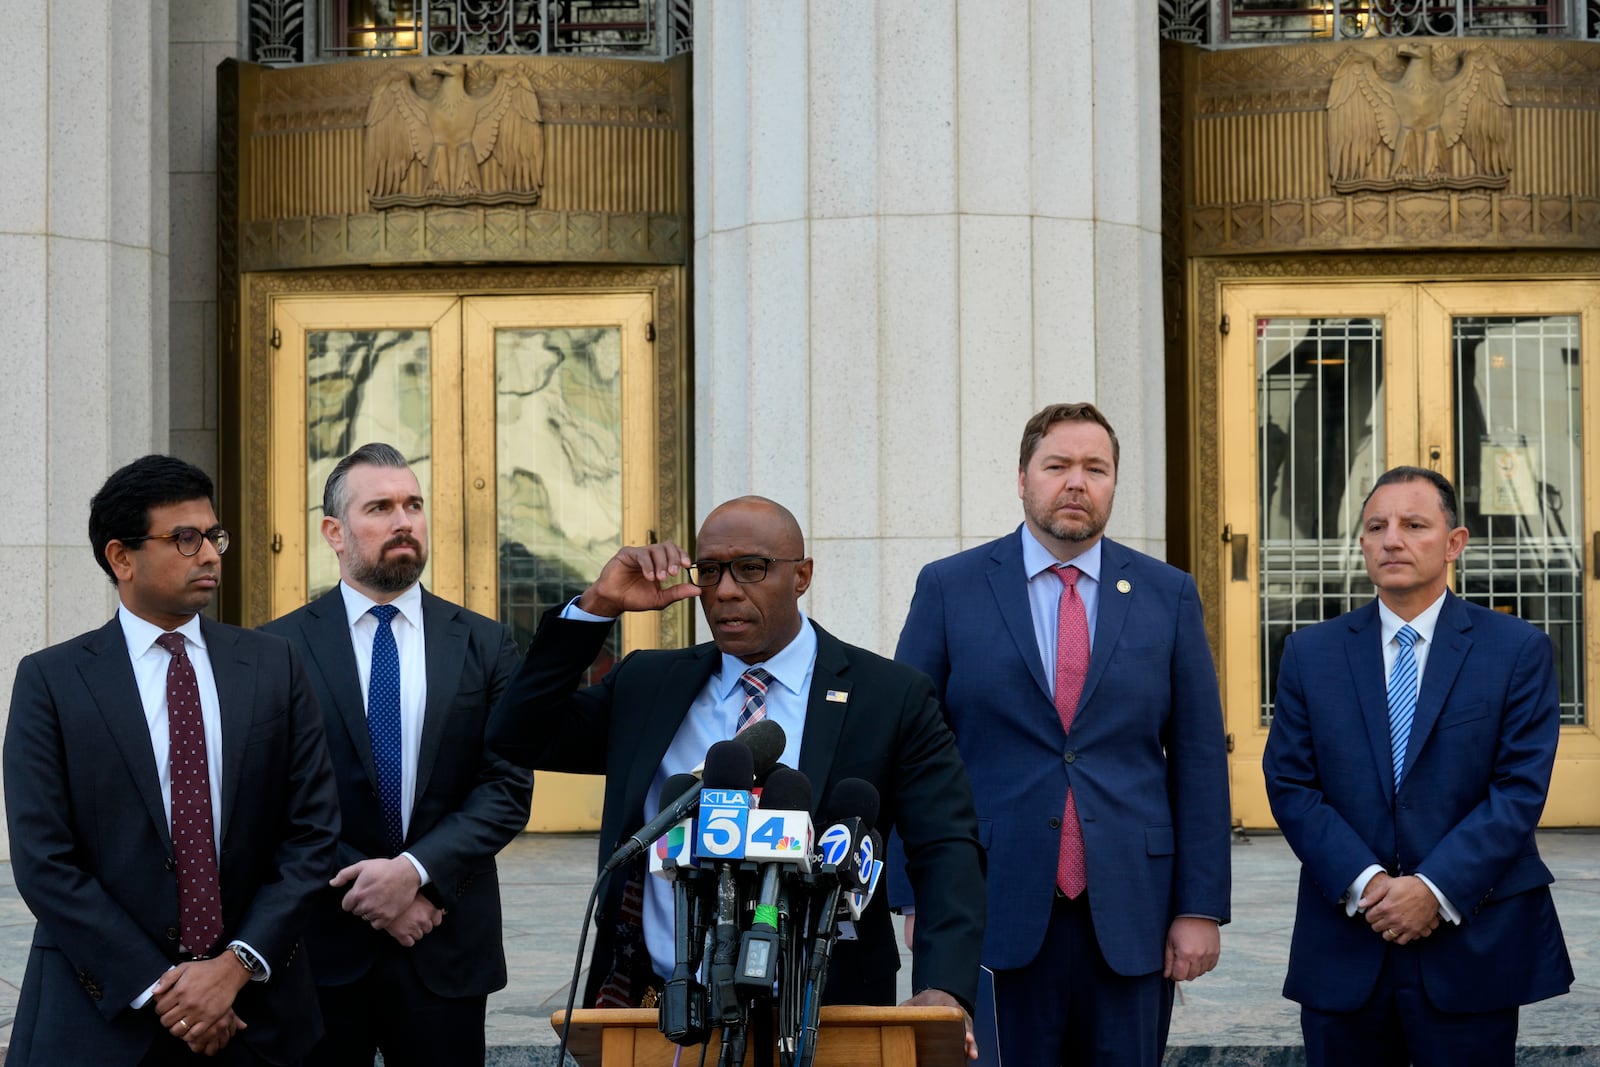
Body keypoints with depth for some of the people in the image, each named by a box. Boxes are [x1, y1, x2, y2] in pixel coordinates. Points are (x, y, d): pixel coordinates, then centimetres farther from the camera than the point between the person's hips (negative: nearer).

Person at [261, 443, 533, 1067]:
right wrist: (370, 891, -11)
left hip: (445, 947, 2)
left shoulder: (483, 645, 6)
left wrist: (416, 870, -13)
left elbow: (508, 788, 0)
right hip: (322, 943, -1)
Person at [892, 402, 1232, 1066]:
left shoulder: (1168, 596, 8)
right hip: (988, 918, -1)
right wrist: (915, 902, -3)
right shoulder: (949, 589, 3)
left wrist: (1201, 908, 0)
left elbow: (1200, 759, 6)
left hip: (1129, 924, 2)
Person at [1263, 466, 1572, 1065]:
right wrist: (1364, 883, -12)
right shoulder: (1310, 654, 8)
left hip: (1472, 945, -2)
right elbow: (1289, 785, 2)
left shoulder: (1518, 650, 2)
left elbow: (1520, 787, -5)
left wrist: (1436, 889, -15)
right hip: (1344, 949, 2)